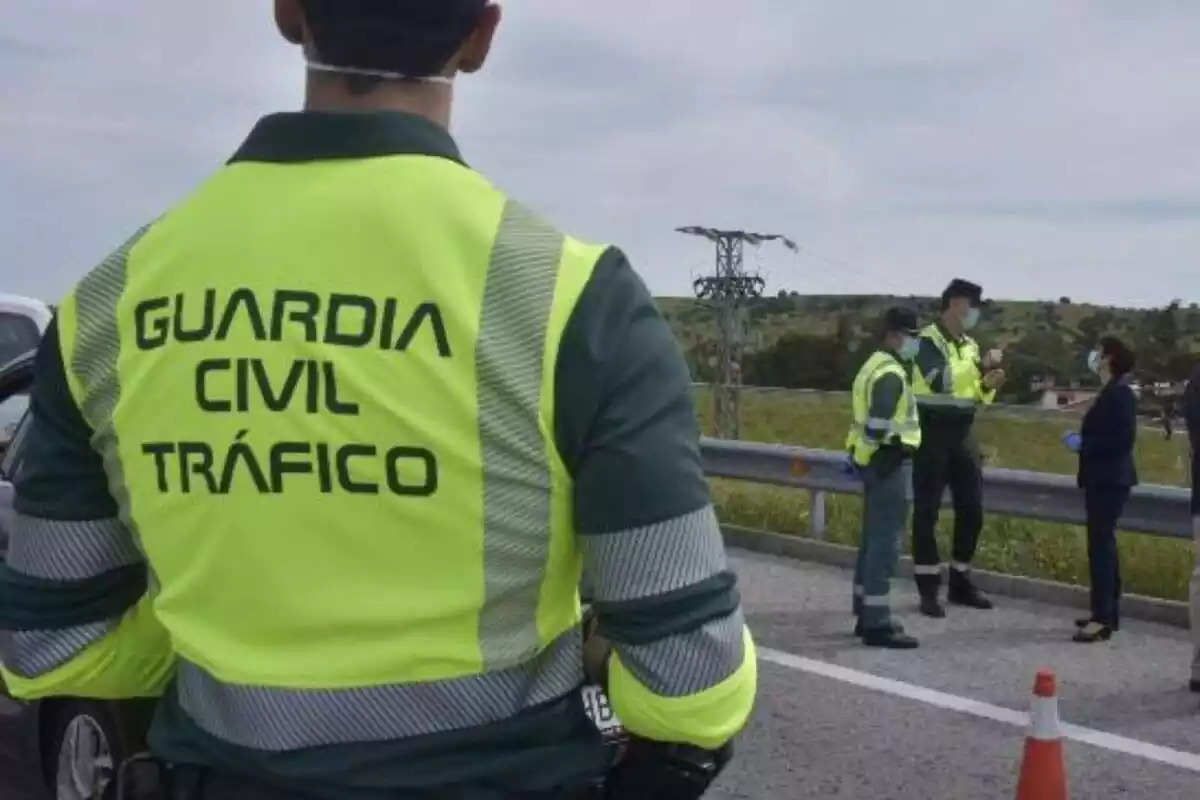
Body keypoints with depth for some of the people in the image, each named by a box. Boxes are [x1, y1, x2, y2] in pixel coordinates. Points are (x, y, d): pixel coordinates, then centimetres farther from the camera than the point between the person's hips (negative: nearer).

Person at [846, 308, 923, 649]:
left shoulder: (875, 366, 17)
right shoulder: (891, 374, -16)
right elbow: (877, 422, -25)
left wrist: (860, 457, 15)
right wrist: (862, 457, -14)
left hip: (877, 461, 11)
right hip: (889, 462, -11)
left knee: (873, 539, 15)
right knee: (885, 542, -9)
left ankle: (867, 615, 23)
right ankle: (876, 623, -8)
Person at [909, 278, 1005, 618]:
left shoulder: (969, 344, 13)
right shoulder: (928, 339, -9)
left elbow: (973, 395, 18)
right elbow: (940, 381, -24)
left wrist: (988, 385, -2)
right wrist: (981, 364, -20)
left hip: (963, 433, 7)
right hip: (933, 433, -7)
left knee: (972, 510, 9)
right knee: (927, 511, -3)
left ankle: (960, 582, 21)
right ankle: (928, 590, 2)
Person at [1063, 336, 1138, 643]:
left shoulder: (1120, 393, -16)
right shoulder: (1111, 392, 14)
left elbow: (1124, 439, -22)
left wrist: (1083, 444, -17)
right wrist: (1082, 440, 5)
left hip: (1110, 480, -10)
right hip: (1103, 479, 10)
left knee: (1101, 544, -9)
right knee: (1103, 543, 13)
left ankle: (1103, 618, -7)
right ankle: (1107, 613, 19)